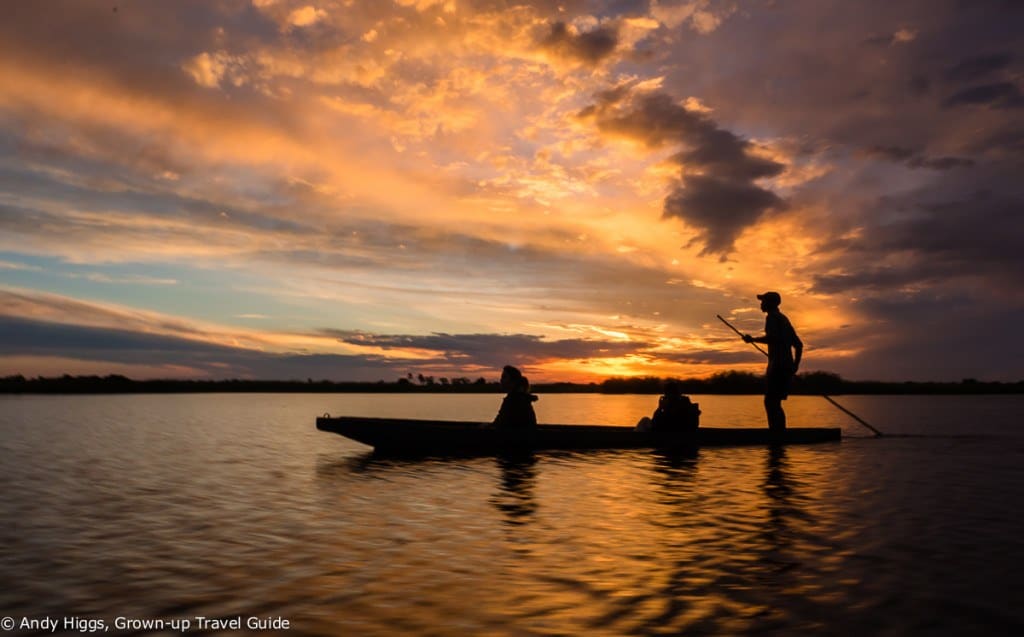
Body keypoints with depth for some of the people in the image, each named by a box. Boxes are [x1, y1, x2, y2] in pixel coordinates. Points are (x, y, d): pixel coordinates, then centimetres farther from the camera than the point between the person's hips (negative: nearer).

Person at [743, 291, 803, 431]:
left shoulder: (772, 317, -4)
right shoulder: (784, 319, 24)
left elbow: (771, 338, -21)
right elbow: (798, 344, 25)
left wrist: (753, 339, -9)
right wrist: (795, 365, 27)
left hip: (777, 365, -9)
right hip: (787, 366, 9)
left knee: (771, 401, -13)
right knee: (774, 402, 12)